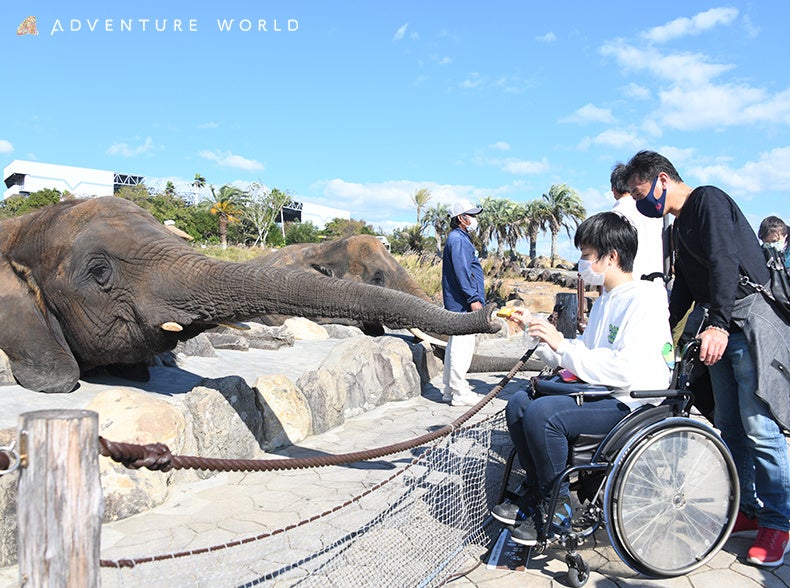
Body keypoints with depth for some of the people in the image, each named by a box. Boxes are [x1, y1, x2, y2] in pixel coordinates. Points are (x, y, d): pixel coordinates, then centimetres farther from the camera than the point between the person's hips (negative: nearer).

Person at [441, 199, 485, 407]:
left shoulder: (461, 239, 21)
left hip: (458, 304, 11)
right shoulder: (458, 240, -13)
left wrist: (475, 298, 23)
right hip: (462, 304, -11)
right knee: (462, 347, -8)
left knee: (455, 347, 13)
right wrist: (473, 298, -20)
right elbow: (461, 272, -20)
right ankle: (460, 393, -4)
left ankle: (450, 390, 20)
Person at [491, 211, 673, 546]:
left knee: (542, 414, -27)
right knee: (519, 404, -1)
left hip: (633, 406, -10)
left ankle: (556, 508, -7)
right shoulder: (604, 301, 17)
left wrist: (562, 345, -18)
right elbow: (582, 354, 18)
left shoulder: (645, 298, -13)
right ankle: (536, 494, 8)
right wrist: (534, 327, 15)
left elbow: (625, 370, -24)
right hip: (601, 395, 10)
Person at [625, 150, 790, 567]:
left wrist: (718, 324, -26)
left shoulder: (708, 200, -7)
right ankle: (747, 510, 19)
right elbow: (684, 289, 23)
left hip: (753, 320, -9)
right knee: (729, 427, 9)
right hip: (723, 330, 9)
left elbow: (725, 261, -19)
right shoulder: (681, 226, 21)